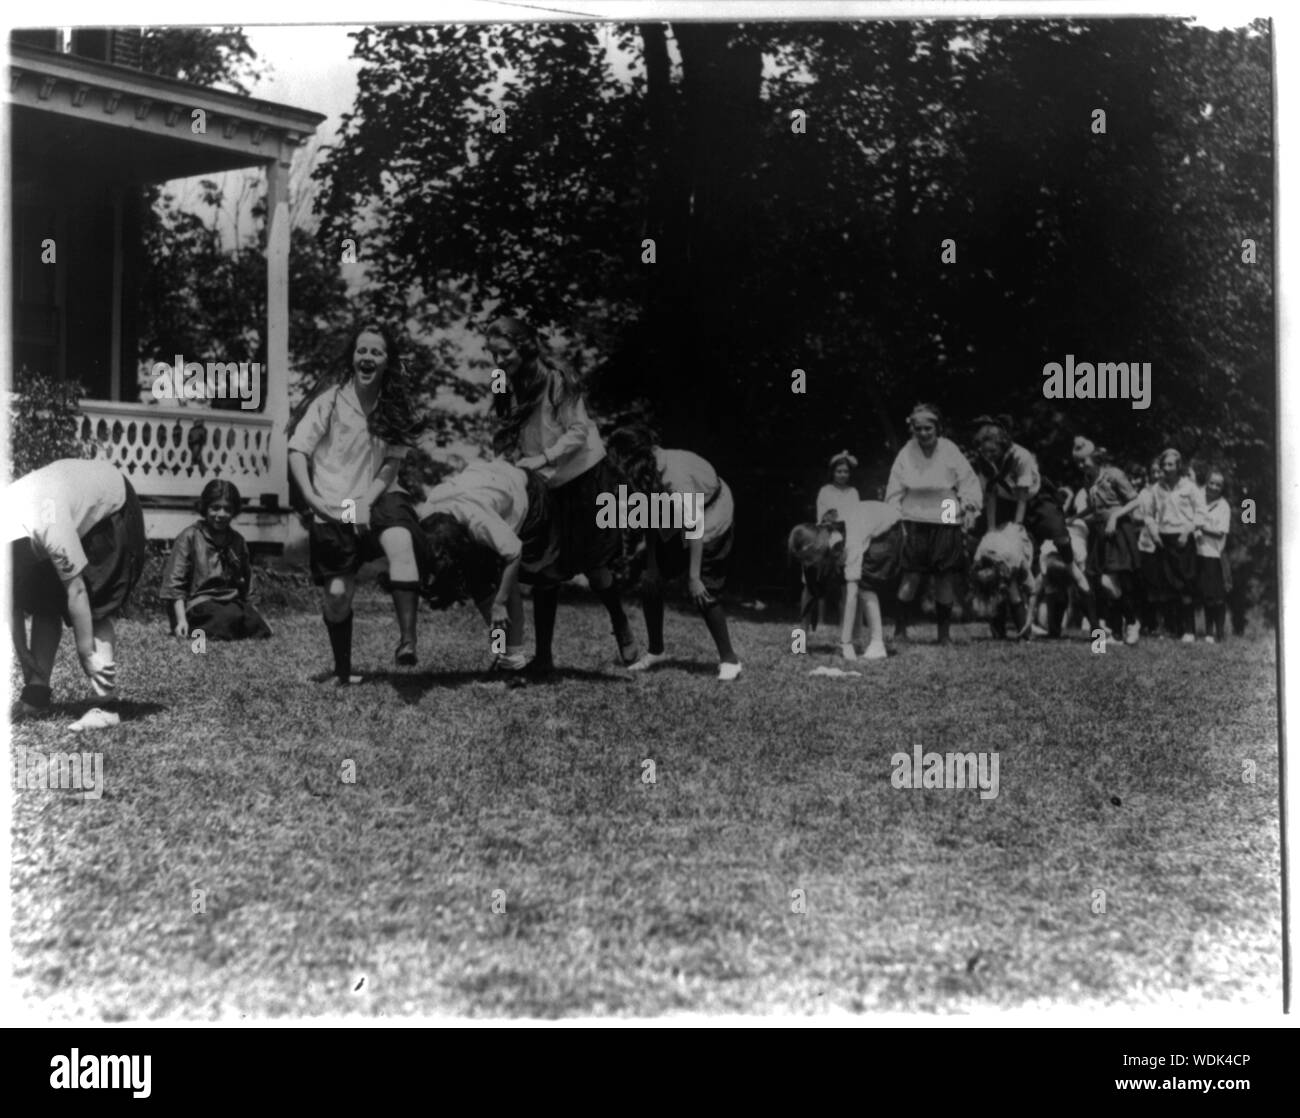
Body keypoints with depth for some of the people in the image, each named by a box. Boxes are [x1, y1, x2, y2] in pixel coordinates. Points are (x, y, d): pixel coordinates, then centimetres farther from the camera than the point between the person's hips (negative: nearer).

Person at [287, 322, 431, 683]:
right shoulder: (331, 397, -6)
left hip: (379, 497, 1)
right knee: (337, 593, -3)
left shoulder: (395, 404, 2)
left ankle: (407, 640, -39)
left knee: (401, 541, -32)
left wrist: (368, 500, -13)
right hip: (333, 507, -1)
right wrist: (311, 497, -18)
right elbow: (297, 450, -5)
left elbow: (392, 461, 1)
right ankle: (343, 672, 20)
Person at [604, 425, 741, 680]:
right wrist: (651, 562, -1)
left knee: (702, 591, -13)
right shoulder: (642, 474, -15)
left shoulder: (675, 477, -37)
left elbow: (694, 528, -33)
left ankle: (729, 659, 2)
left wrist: (694, 577, -29)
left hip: (711, 516, -7)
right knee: (650, 581, -3)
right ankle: (656, 651, 13)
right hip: (675, 521, 7)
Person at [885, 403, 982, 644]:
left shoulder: (950, 452, -1)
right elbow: (894, 493, 4)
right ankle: (900, 629, 4)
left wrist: (968, 506, -11)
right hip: (915, 523, 0)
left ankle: (944, 633, 16)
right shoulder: (906, 454, 0)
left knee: (944, 579, 4)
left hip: (946, 524, 0)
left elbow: (969, 484, 3)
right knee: (911, 578, -5)